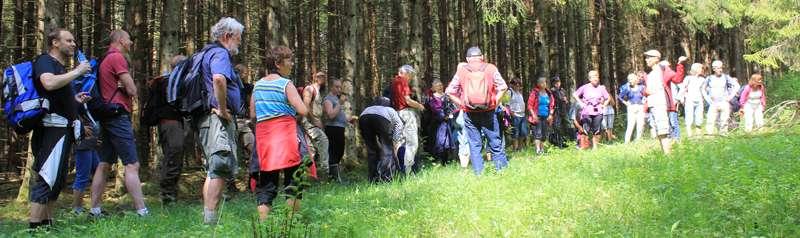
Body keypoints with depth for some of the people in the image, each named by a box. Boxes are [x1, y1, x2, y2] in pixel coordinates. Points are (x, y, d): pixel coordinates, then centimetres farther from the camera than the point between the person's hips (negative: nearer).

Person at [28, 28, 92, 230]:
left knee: (57, 179, 12)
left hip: (62, 129, 10)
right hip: (53, 127, -10)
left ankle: (46, 224, 17)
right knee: (47, 178, -13)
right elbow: (49, 83, -26)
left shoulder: (59, 67, 25)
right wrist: (77, 71, -17)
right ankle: (34, 227, -13)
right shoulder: (45, 60, -4)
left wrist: (75, 100, 21)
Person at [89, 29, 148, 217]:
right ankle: (141, 211, -16)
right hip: (118, 115, -10)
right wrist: (129, 89, 7)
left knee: (104, 164, 11)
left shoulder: (106, 59, 21)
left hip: (108, 116, 10)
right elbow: (133, 90, -13)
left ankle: (95, 209, 14)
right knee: (132, 165, -13)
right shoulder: (117, 57, -9)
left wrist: (124, 88, -1)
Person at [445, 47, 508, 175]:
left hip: (470, 113, 1)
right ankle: (502, 168, 8)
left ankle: (478, 173, 5)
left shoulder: (461, 70, 4)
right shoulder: (490, 68, 2)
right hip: (488, 112, -1)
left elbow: (450, 92, 2)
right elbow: (502, 87, -3)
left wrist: (461, 104, 7)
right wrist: (495, 102, 5)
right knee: (495, 143, 7)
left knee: (474, 144, 6)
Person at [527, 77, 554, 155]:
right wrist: (533, 115, -13)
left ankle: (542, 149, 17)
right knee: (538, 133, -13)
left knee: (544, 134, 8)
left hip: (546, 117, 5)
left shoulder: (549, 94, 11)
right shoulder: (534, 93, -4)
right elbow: (530, 105, -5)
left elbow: (552, 105, 15)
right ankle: (538, 149, -17)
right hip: (537, 116, -5)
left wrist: (551, 114, 4)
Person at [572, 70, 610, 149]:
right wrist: (581, 103, 1)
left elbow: (608, 98, 18)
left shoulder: (601, 88, 8)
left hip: (598, 112, 2)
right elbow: (575, 95, 7)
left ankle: (595, 147, 10)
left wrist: (604, 105, 6)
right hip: (587, 112, -2)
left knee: (597, 131, 2)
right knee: (586, 130, -9)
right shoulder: (585, 87, 2)